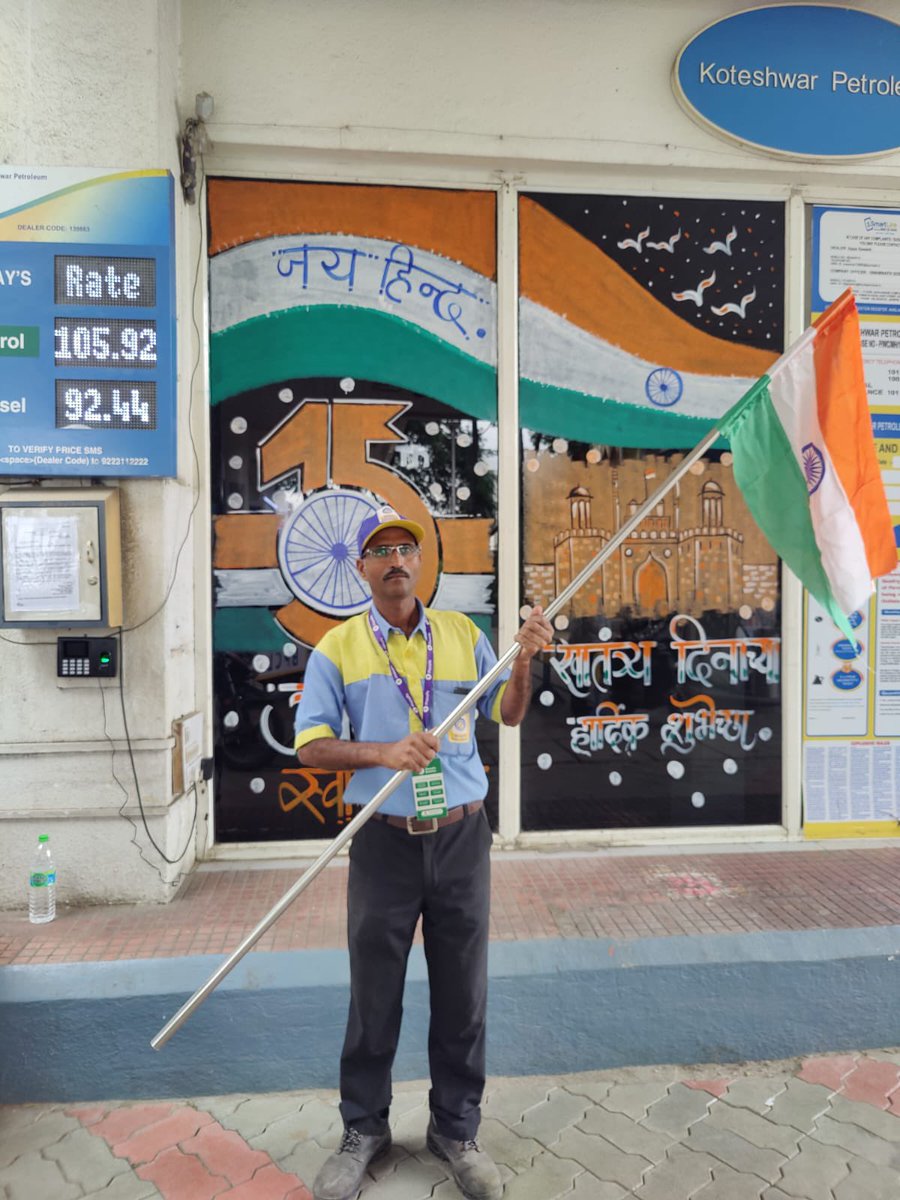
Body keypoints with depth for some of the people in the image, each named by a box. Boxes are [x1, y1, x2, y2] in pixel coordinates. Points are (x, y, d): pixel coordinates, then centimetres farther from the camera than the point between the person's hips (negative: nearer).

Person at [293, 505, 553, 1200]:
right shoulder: (337, 648, -3)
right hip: (385, 842, -1)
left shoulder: (463, 634, 4)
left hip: (462, 837, 2)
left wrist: (524, 662, -11)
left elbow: (508, 715, 7)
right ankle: (364, 1130, 37)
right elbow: (311, 746, -7)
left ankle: (457, 1130, 36)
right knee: (374, 998, 14)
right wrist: (383, 753, -22)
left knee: (463, 996, 14)